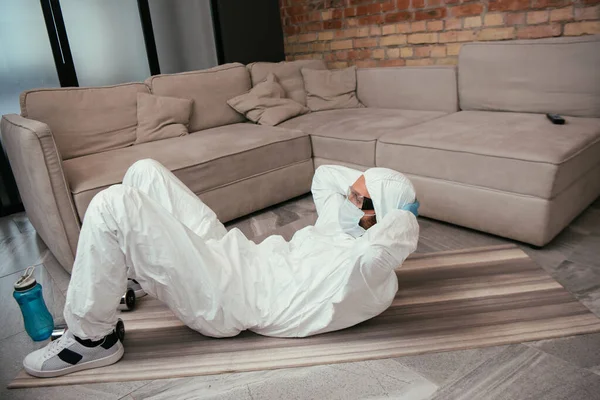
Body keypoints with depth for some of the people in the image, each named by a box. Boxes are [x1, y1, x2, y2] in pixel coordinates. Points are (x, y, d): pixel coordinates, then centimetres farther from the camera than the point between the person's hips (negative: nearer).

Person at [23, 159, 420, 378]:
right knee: (145, 171, 9)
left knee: (112, 205, -21)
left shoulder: (371, 279, -20)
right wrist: (369, 180, 10)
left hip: (221, 300, -9)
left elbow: (376, 249, -44)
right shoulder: (341, 223, 8)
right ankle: (116, 277, 29)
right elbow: (323, 174, 21)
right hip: (234, 256, 9)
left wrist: (403, 216, -24)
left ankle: (92, 340, 0)